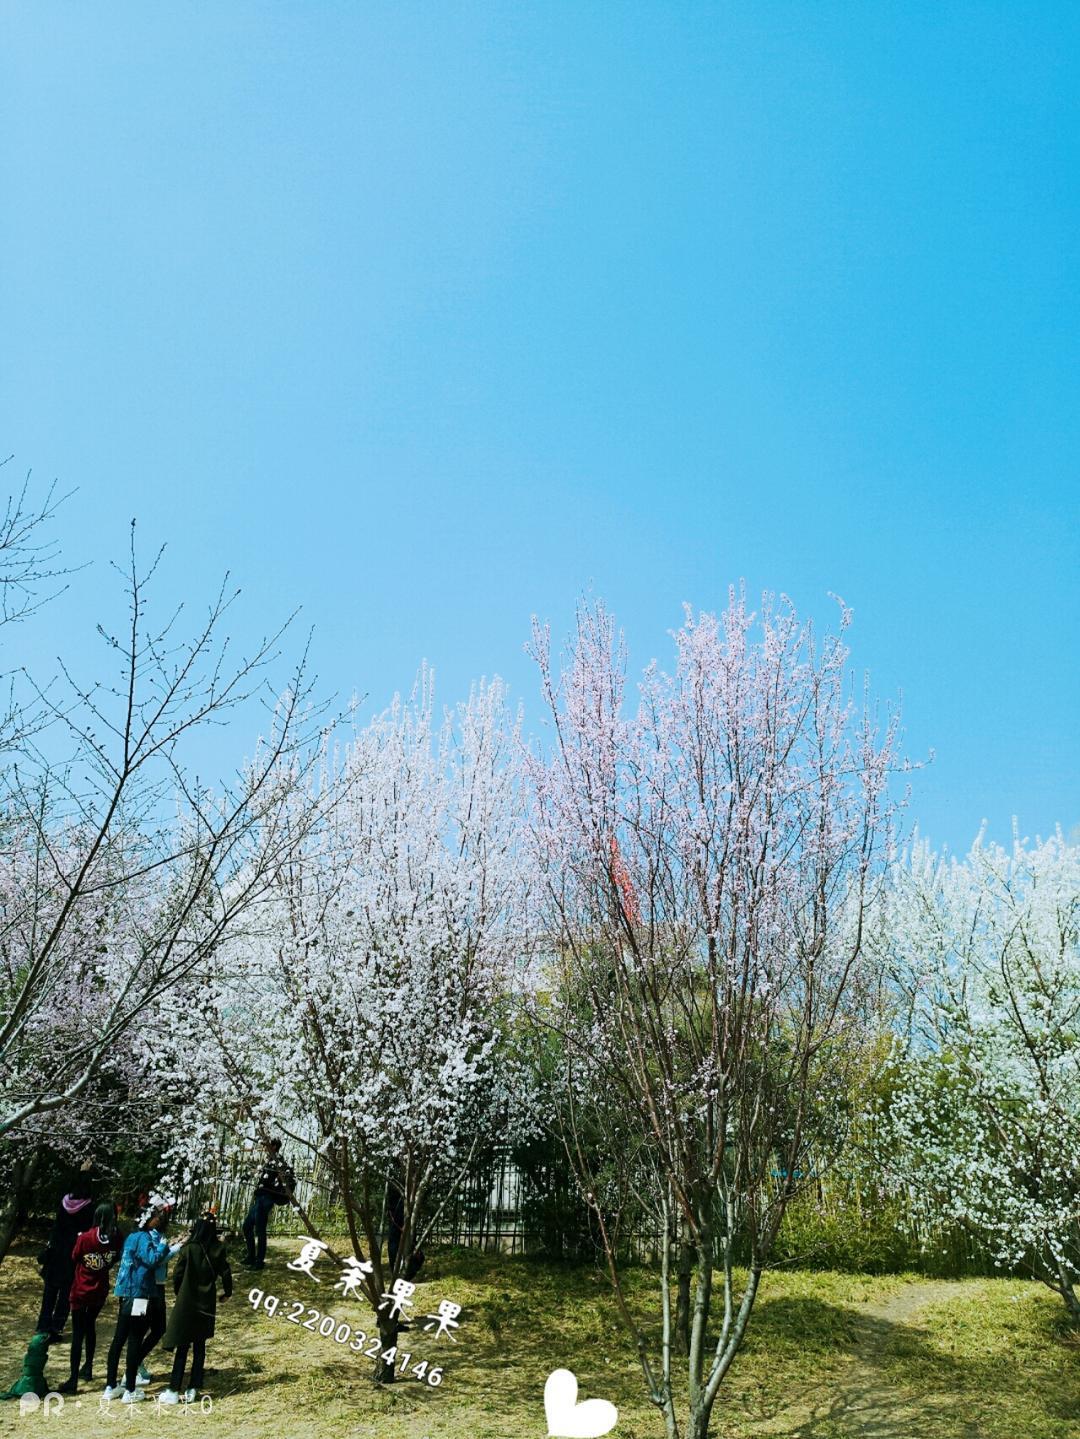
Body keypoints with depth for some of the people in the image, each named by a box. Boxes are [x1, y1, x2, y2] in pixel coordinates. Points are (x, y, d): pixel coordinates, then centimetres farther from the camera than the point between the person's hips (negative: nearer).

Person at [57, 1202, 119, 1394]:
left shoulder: (85, 1238, -20)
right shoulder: (116, 1239, -12)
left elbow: (74, 1259, -2)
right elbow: (114, 1261, 3)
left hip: (81, 1293, -3)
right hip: (100, 1292, 4)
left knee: (78, 1334, 1)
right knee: (90, 1327, 24)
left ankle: (73, 1380, -2)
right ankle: (88, 1367, 33)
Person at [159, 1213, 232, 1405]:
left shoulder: (190, 1248, -11)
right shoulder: (218, 1249, -5)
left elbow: (177, 1274, -8)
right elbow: (226, 1273, -2)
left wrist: (178, 1293, 12)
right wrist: (226, 1292, 17)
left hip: (187, 1303, -2)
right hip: (207, 1304, 2)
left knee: (182, 1347, 4)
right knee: (200, 1346, 12)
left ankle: (174, 1391, 2)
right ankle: (193, 1390, 13)